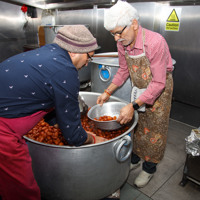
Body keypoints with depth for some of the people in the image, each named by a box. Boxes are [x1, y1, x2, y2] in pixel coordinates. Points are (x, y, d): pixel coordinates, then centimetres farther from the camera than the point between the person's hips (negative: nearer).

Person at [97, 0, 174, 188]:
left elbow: (158, 83, -30)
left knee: (154, 129, 7)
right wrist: (108, 92, -5)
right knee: (135, 124, 15)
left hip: (159, 89, -5)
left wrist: (133, 106, -35)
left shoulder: (155, 42, -33)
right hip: (138, 88, 6)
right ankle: (135, 158, 38)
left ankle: (149, 168, 29)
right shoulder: (122, 43, -12)